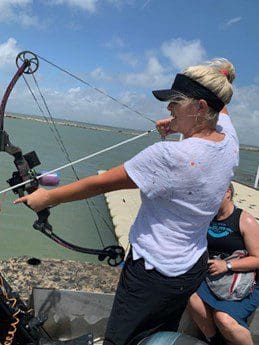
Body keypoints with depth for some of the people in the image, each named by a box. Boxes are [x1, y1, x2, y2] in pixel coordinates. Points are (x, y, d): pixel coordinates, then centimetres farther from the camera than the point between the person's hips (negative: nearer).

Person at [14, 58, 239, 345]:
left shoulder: (170, 156, -30)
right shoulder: (229, 140, -7)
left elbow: (100, 184, -22)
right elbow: (219, 106, 18)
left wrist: (47, 197, -8)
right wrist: (179, 125, 3)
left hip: (154, 273, -7)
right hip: (194, 268, 8)